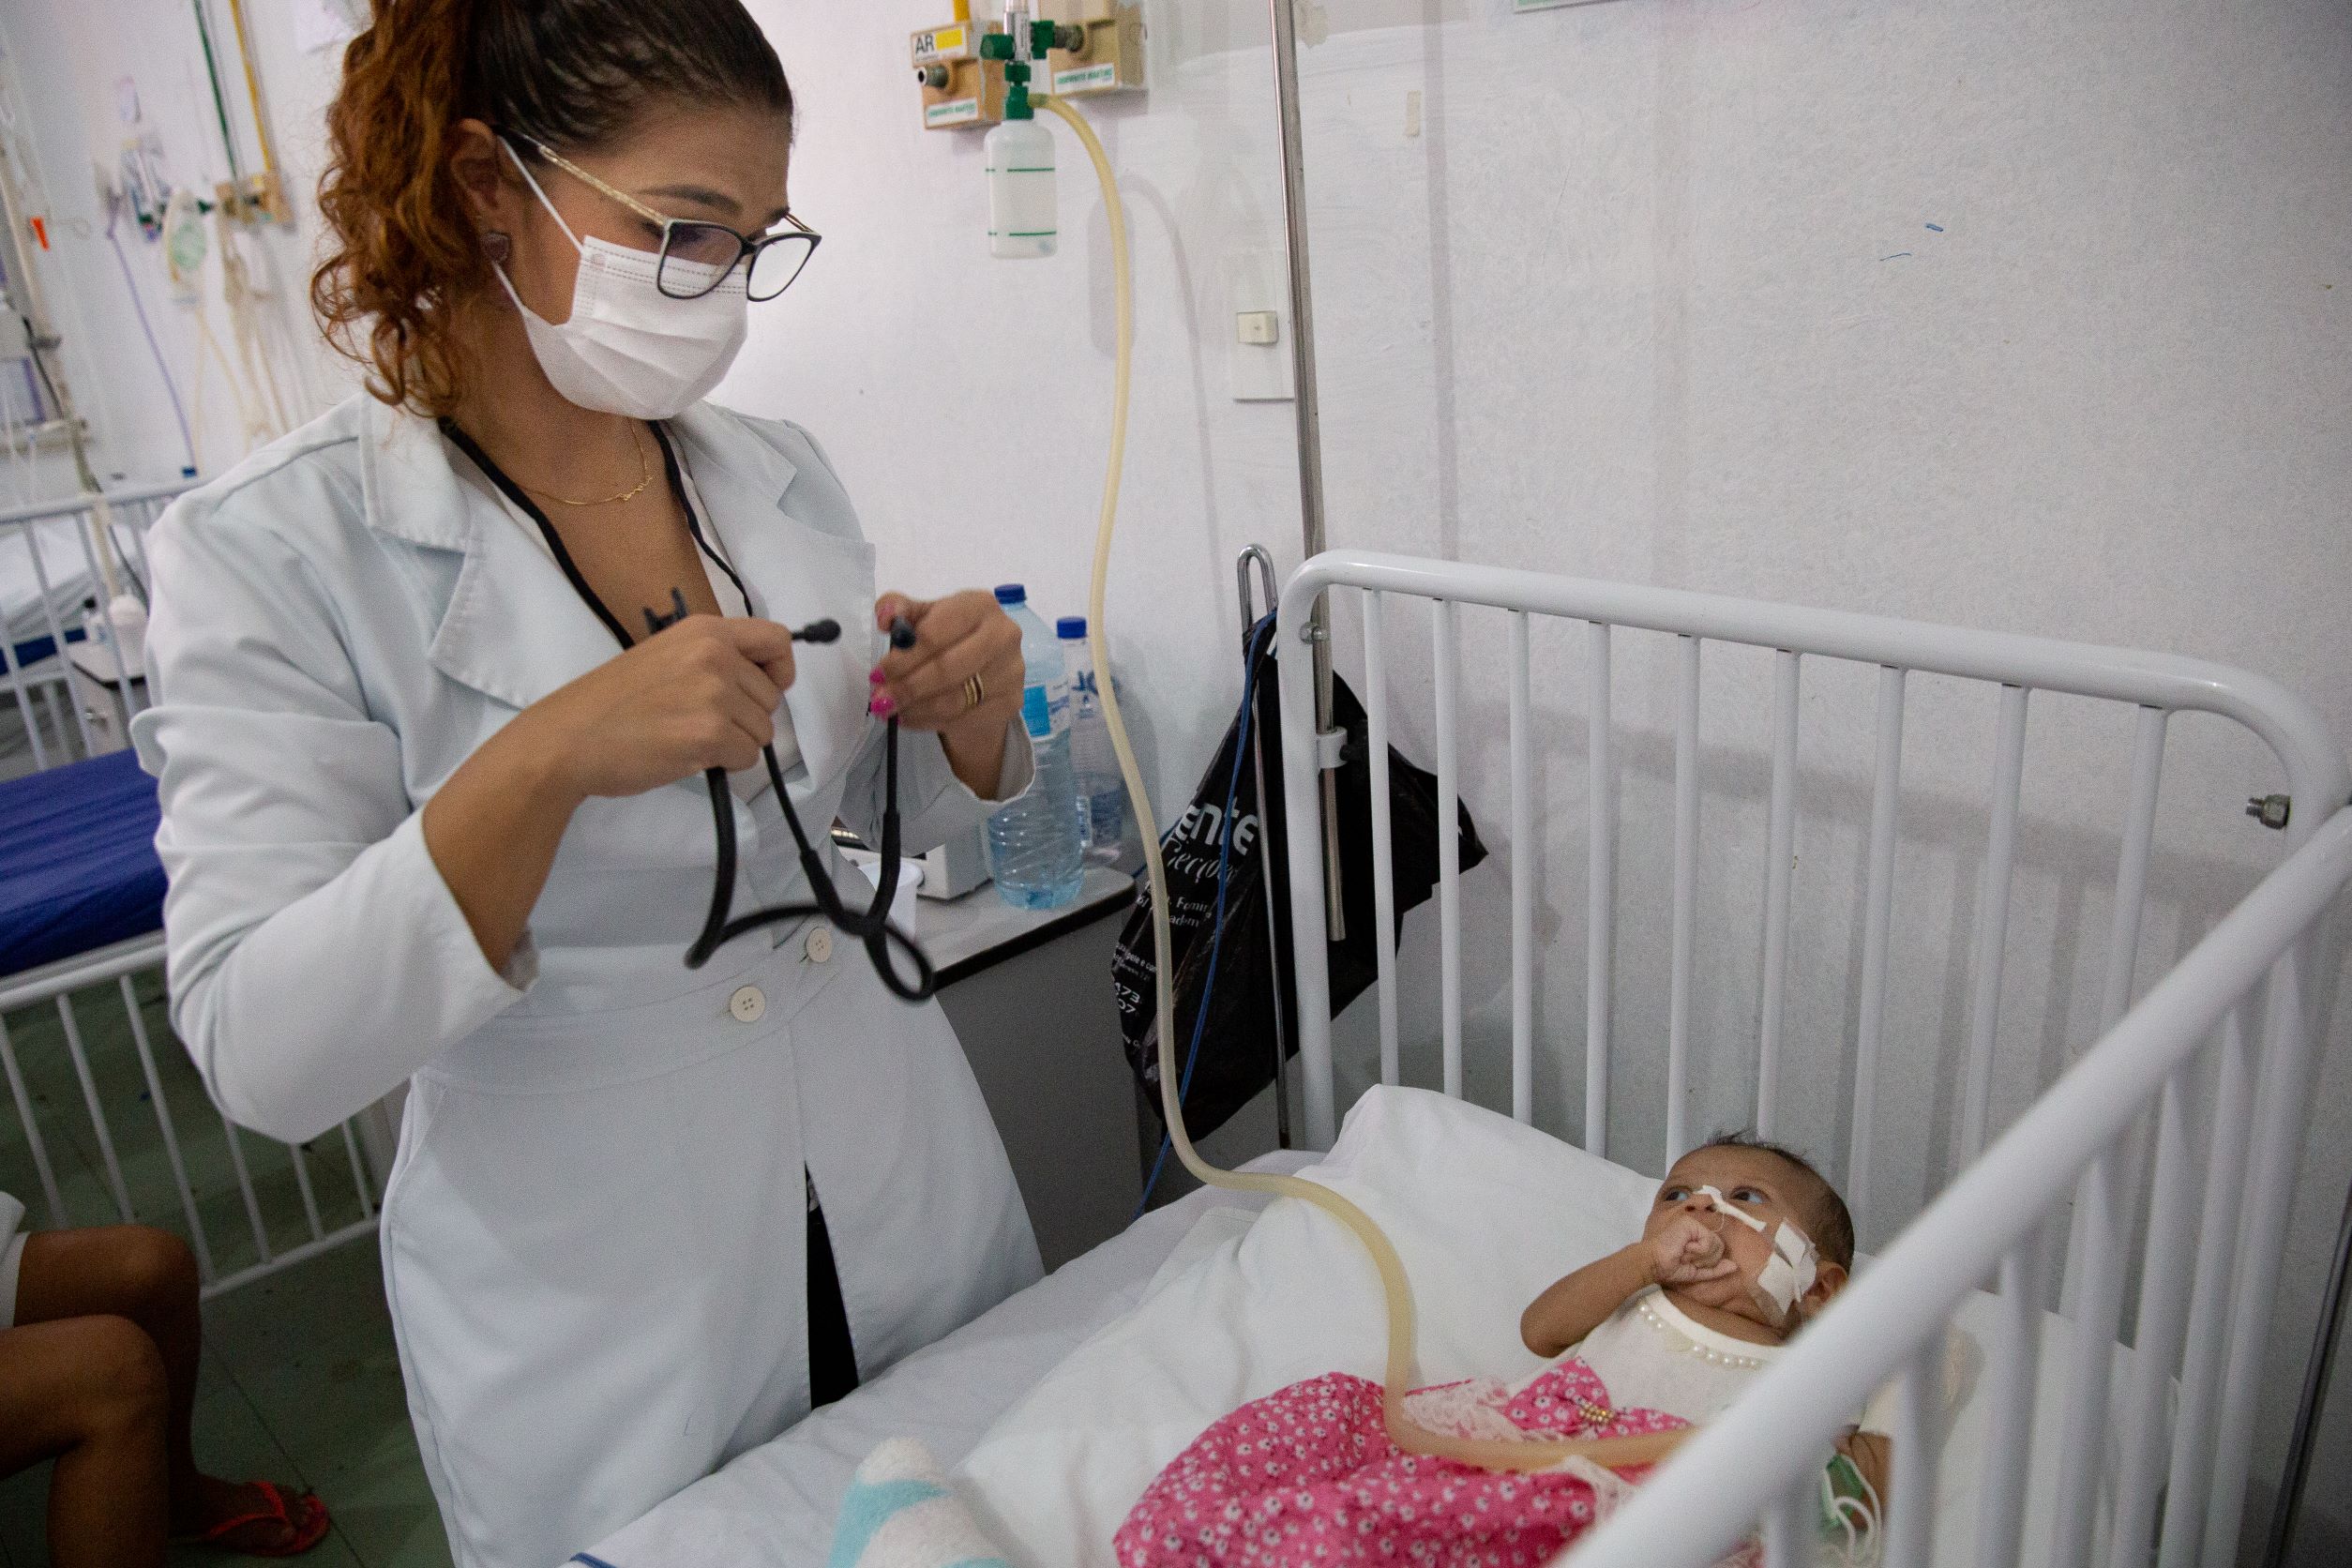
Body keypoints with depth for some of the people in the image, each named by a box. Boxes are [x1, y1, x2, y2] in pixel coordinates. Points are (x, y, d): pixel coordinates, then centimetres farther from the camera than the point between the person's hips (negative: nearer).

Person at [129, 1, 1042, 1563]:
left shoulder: (781, 477, -1)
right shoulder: (279, 551, -15)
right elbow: (261, 1055, -20)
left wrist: (972, 713, -12)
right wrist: (541, 763, -34)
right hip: (605, 1338, -4)